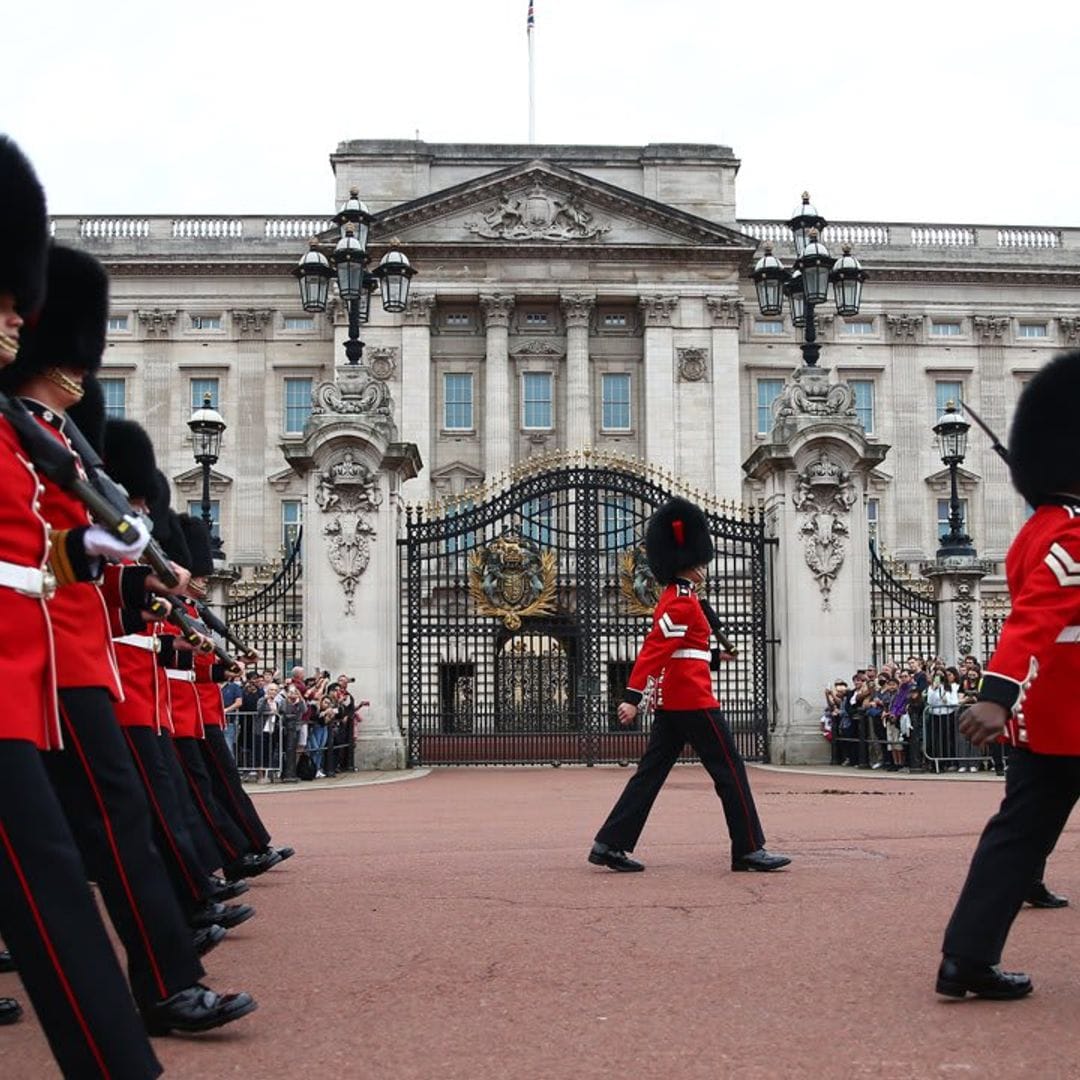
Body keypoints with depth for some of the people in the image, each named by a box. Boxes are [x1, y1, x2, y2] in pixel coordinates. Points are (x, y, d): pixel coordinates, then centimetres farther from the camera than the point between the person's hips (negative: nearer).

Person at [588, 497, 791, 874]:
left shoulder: (672, 598, 16)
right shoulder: (683, 602, -14)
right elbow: (654, 648, -21)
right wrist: (633, 697, -26)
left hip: (672, 702, 10)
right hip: (694, 701, -10)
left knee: (651, 773, 8)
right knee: (730, 771, -2)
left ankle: (610, 844, 4)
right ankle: (749, 850, 4)